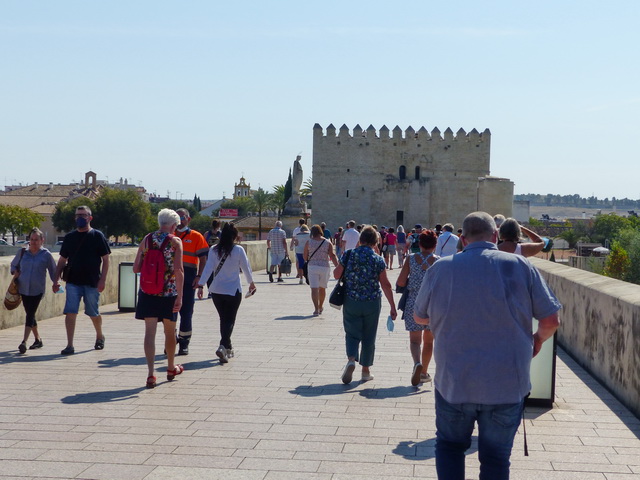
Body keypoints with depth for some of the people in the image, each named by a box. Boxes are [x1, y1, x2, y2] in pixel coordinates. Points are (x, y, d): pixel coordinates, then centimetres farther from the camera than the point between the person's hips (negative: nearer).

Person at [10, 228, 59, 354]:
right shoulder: (22, 252, 6)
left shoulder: (46, 254, -2)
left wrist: (55, 283, -5)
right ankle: (38, 339, 28)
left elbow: (53, 270, 6)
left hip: (37, 289, -4)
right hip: (23, 288, 4)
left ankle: (24, 342, -19)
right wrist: (15, 272, 2)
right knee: (30, 314, 12)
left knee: (30, 314, -13)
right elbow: (14, 265, 22)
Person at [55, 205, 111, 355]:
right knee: (70, 312, -8)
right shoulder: (69, 237, 9)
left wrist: (102, 280, -11)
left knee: (93, 313, 10)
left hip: (92, 283, -2)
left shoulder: (97, 236, 0)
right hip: (73, 282, 2)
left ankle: (99, 336, 35)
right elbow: (62, 261, 14)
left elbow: (105, 260, -2)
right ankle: (70, 345, -5)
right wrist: (56, 280, 5)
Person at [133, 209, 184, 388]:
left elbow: (136, 268, 3)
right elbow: (179, 270, -15)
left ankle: (151, 373, -11)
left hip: (148, 292, 2)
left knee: (150, 331, 1)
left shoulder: (146, 240, 4)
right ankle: (171, 368, 33)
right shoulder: (175, 241, -5)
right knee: (170, 331, 15)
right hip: (169, 292, -2)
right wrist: (179, 296, -15)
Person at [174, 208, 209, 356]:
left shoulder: (196, 237, 3)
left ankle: (184, 343, 12)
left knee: (186, 312, 2)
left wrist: (199, 276, -12)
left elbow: (203, 259, 0)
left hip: (188, 279, -3)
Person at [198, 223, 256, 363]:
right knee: (230, 320, 2)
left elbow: (208, 268, -8)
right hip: (234, 291, -3)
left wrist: (200, 284, -6)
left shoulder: (214, 250, -3)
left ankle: (227, 348, 25)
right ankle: (223, 346, -19)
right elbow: (246, 267, 1)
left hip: (217, 291, 3)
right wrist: (251, 283, 16)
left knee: (223, 319, 17)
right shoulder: (238, 250, -8)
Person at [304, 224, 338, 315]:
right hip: (324, 267, 2)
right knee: (322, 288, 18)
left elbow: (305, 257, 4)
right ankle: (320, 307, 33)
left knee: (314, 288, -4)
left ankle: (316, 309, -17)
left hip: (312, 267, -2)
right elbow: (332, 256, -8)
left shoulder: (309, 242, 1)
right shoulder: (328, 243, 2)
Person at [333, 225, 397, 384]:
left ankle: (351, 359, -18)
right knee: (368, 337, 13)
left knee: (352, 333, 10)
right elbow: (385, 284, -9)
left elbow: (336, 275, 1)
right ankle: (365, 371, 21)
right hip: (372, 303, 0)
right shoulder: (378, 259, -8)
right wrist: (393, 307, -5)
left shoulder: (348, 255, -5)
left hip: (351, 301, 0)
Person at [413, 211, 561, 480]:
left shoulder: (440, 268, -3)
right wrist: (538, 340, 17)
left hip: (453, 383, 1)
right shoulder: (521, 266, -6)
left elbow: (420, 317, 11)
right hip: (507, 385, 0)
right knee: (496, 456, 12)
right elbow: (550, 320, -4)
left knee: (449, 446, 21)